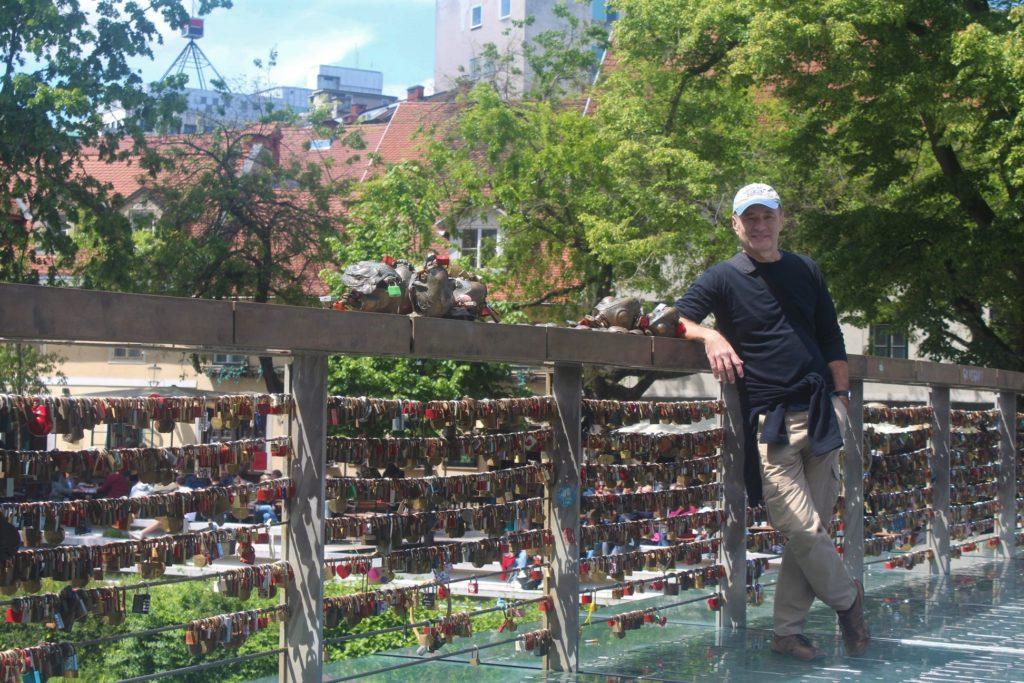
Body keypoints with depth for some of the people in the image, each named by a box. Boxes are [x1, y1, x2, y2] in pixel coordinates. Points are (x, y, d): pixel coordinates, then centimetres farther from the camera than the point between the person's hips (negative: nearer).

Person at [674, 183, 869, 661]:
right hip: (769, 423, -4)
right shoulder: (722, 278, 4)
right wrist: (710, 335, -24)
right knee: (803, 530, -12)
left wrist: (841, 396, 15)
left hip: (819, 415, 4)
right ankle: (847, 597, 14)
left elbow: (831, 338, 22)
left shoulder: (806, 271, 17)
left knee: (811, 530, 3)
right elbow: (678, 319, -5)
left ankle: (787, 631, 13)